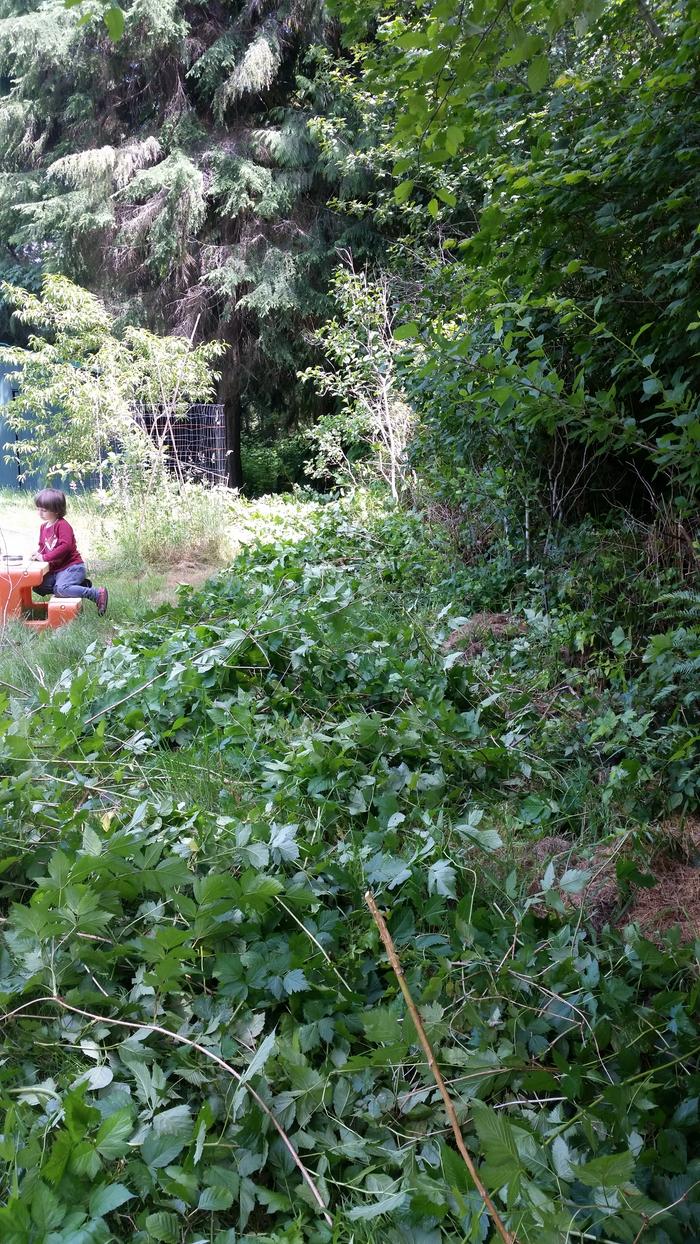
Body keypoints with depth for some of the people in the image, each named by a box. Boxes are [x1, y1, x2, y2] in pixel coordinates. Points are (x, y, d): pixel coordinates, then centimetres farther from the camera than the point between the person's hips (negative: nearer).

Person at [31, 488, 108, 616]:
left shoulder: (62, 525, -15)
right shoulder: (43, 527, 14)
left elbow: (65, 546, -27)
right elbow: (42, 546, 22)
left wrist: (45, 557, -25)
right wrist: (38, 554, -2)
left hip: (72, 567, -10)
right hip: (56, 569, 10)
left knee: (61, 589, -31)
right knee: (39, 587, 5)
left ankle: (97, 594, -20)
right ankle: (80, 585, 7)